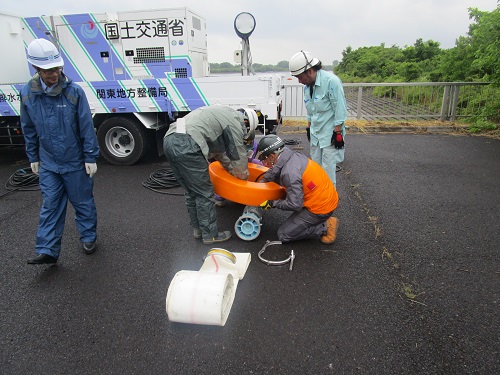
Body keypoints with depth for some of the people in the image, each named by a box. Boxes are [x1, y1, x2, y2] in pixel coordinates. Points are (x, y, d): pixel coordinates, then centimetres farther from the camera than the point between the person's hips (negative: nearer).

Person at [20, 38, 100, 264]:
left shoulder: (74, 92, -13)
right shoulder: (27, 94, -2)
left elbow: (86, 127, -10)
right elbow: (29, 130, 9)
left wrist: (90, 157, -9)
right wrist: (33, 158, 13)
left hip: (75, 162, -3)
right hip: (48, 163, 3)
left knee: (83, 202, 11)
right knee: (50, 206, 7)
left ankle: (88, 238, 30)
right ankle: (47, 251, 13)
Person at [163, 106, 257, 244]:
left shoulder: (225, 115, 30)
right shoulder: (235, 123, 1)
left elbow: (220, 151, 37)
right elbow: (239, 157, 6)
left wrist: (232, 170, 40)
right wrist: (243, 176, 24)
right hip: (186, 146, -10)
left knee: (191, 191, 20)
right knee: (204, 194, 3)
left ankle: (197, 229, 32)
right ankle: (210, 234, 15)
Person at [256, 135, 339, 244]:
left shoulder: (290, 173, -27)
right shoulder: (294, 155, -1)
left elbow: (295, 205, -23)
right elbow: (274, 171, 16)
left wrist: (272, 203, -11)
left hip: (321, 207, -8)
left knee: (283, 235, 0)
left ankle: (325, 228, -1)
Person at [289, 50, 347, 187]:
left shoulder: (331, 81, -18)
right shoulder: (307, 85, 6)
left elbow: (340, 110, -17)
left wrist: (337, 133, -17)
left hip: (330, 134, -8)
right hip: (315, 133, 8)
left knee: (328, 168, -4)